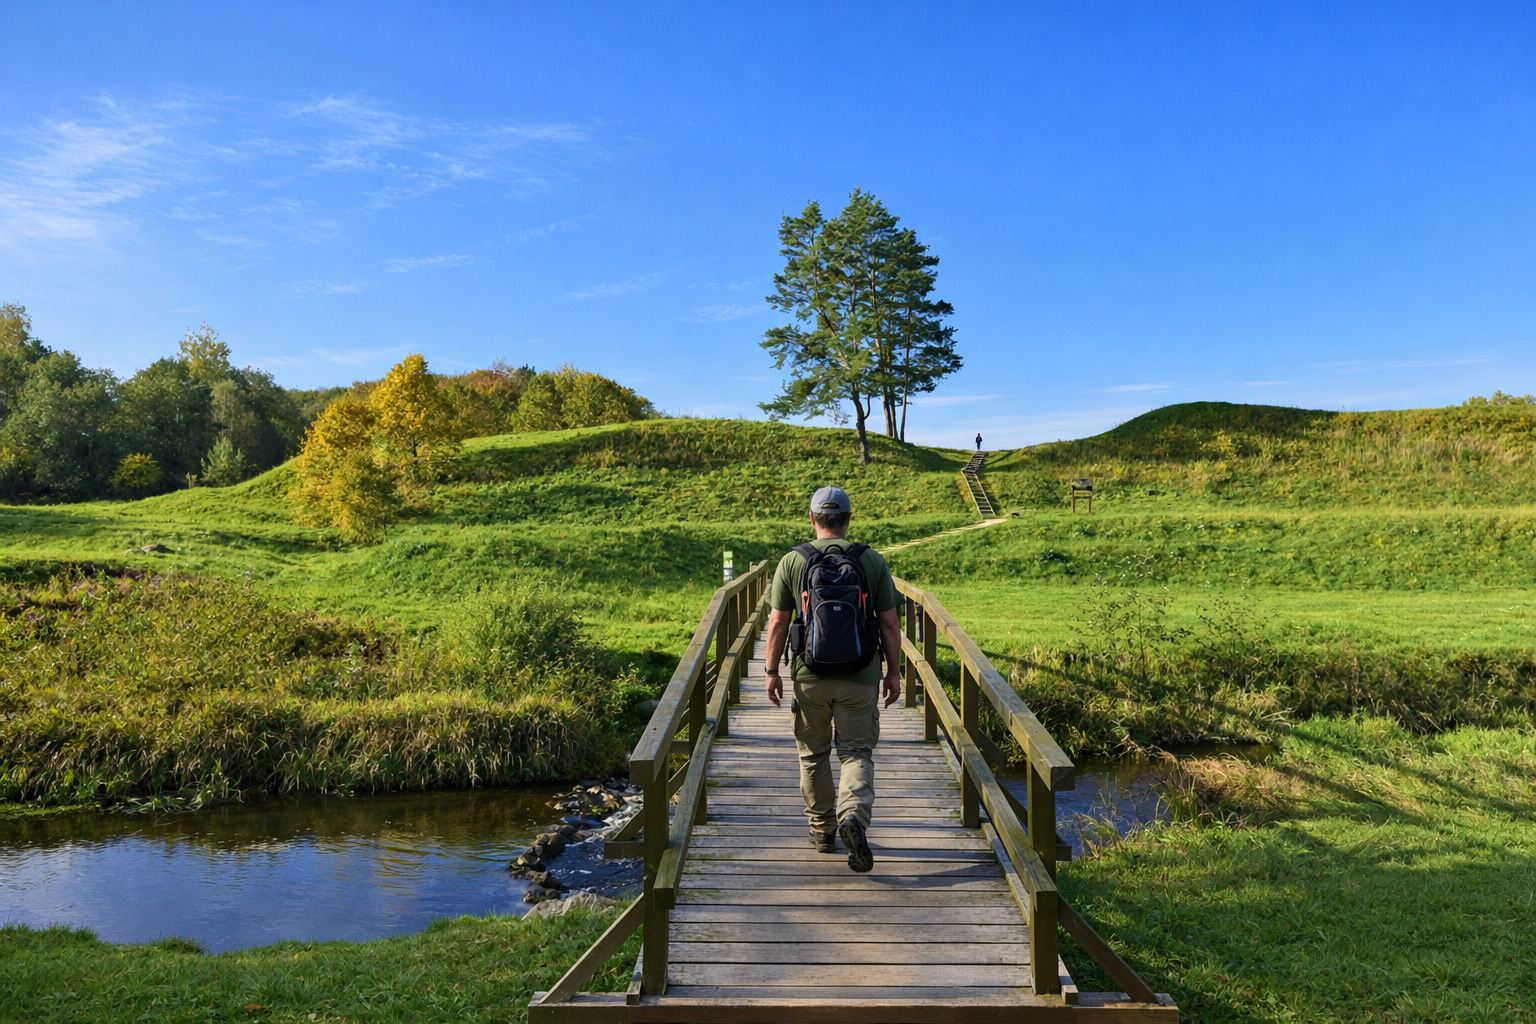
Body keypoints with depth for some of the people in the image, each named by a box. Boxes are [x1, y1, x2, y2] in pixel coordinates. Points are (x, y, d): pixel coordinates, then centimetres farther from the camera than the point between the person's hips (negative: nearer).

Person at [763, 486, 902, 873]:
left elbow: (778, 623, -2)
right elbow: (889, 624, -1)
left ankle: (821, 828, 25)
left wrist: (772, 671, 7)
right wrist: (893, 671, 9)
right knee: (857, 753, 7)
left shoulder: (792, 561, -3)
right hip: (860, 677, 0)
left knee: (813, 754, 16)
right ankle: (853, 815, -17)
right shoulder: (873, 561, -2)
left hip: (809, 677, 0)